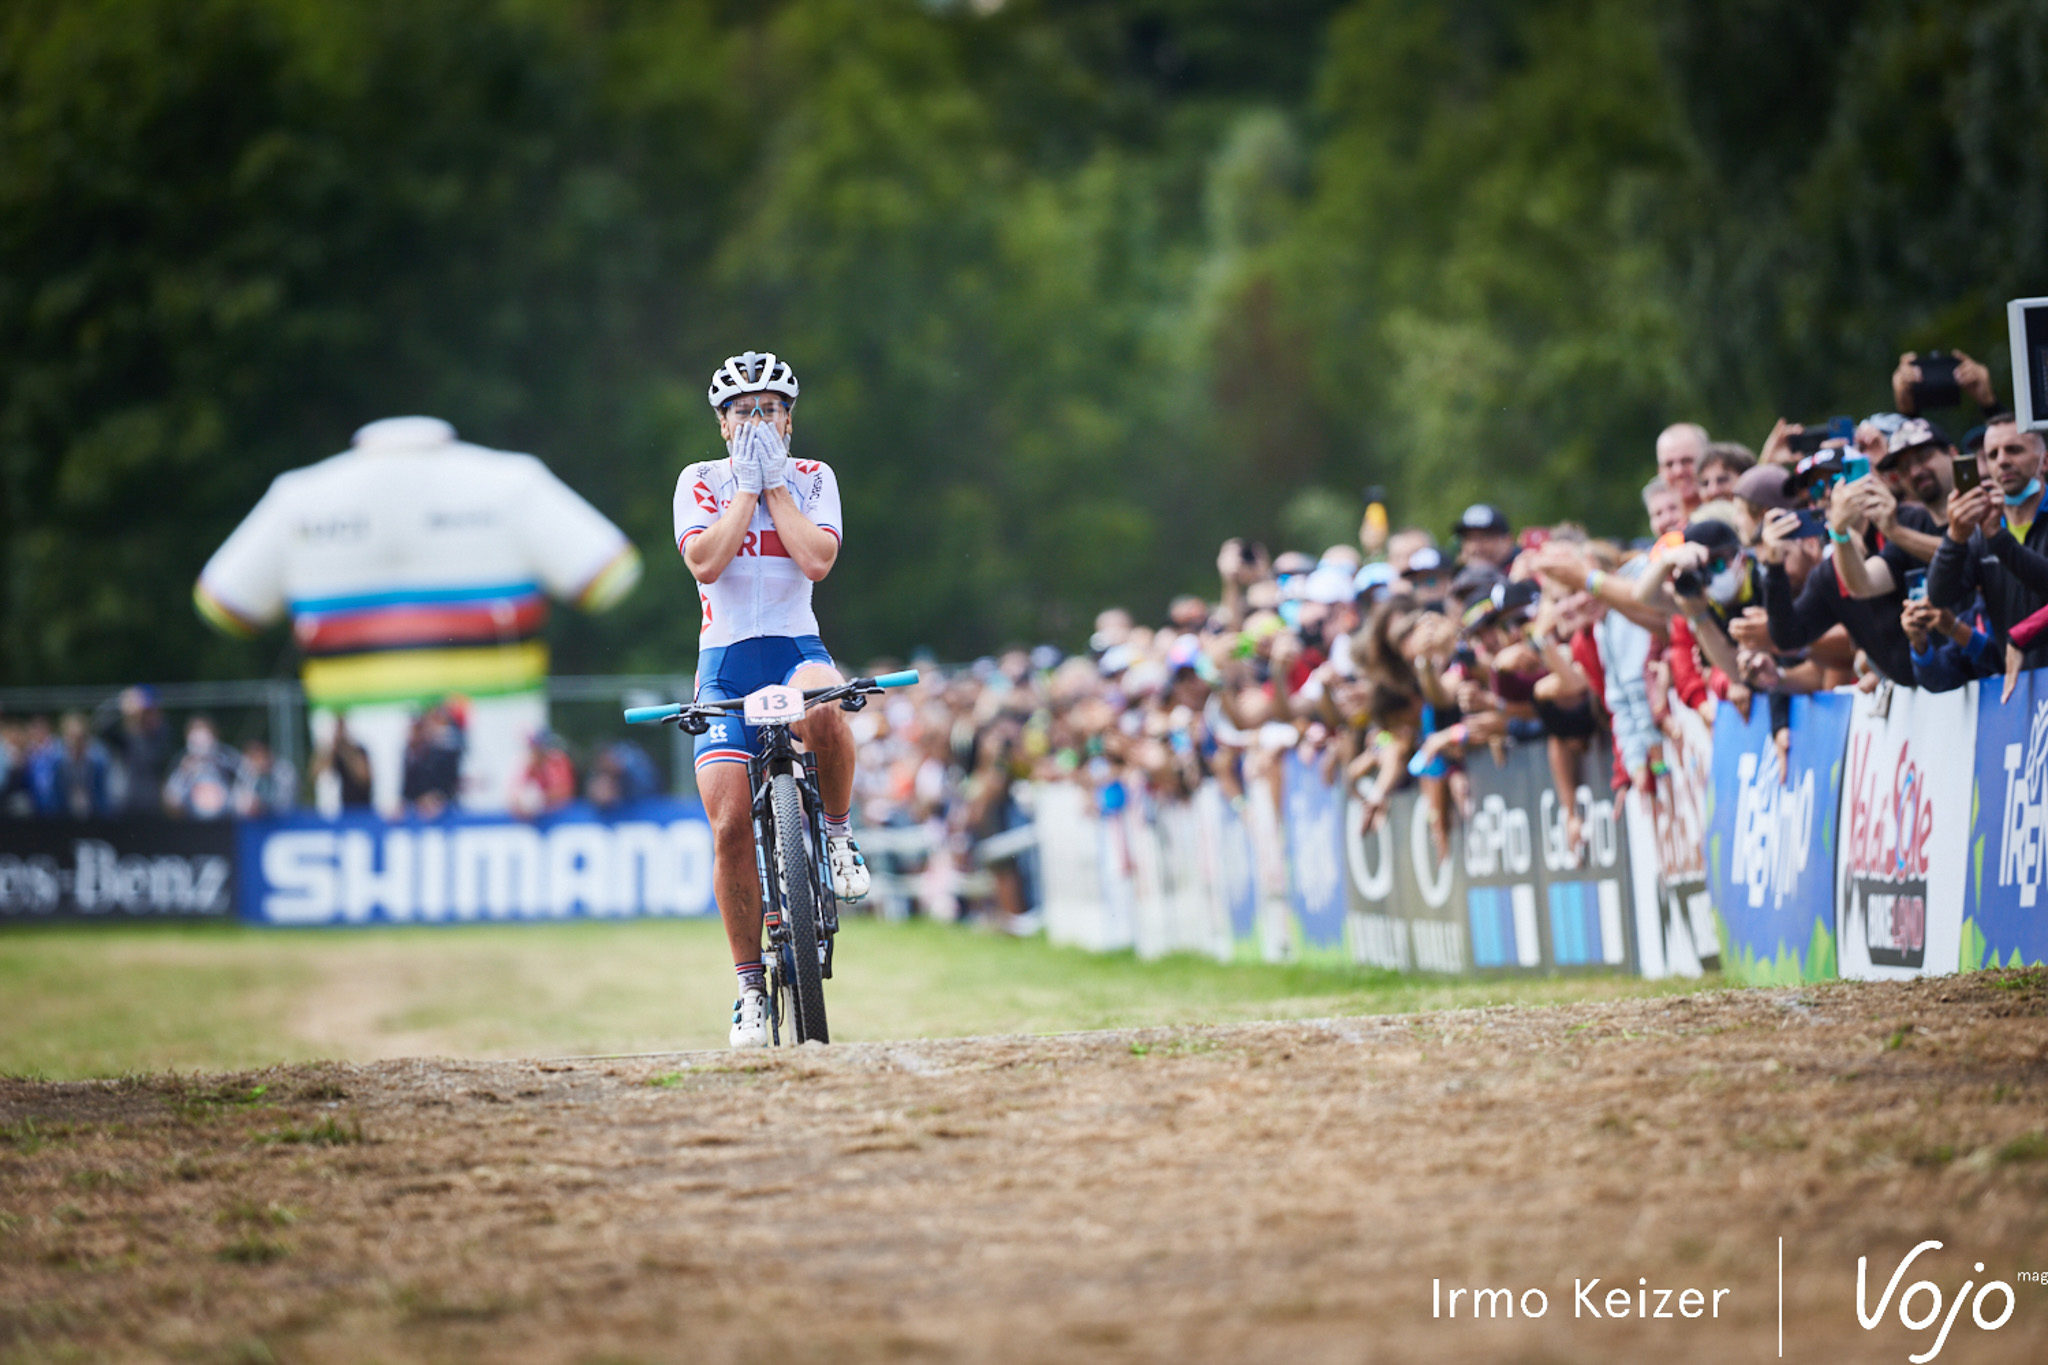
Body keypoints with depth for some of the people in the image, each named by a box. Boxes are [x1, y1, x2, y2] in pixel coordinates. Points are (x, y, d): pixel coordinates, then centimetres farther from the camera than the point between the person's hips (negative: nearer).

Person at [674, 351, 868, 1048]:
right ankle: (751, 985, 1)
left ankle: (838, 833, -12)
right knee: (730, 827, -12)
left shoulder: (812, 478, 6)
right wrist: (746, 488, -11)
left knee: (824, 711, -40)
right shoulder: (702, 481, 3)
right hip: (726, 658, 1)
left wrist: (773, 484, -9)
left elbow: (817, 559, -12)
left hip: (796, 646, 0)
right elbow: (705, 563, -14)